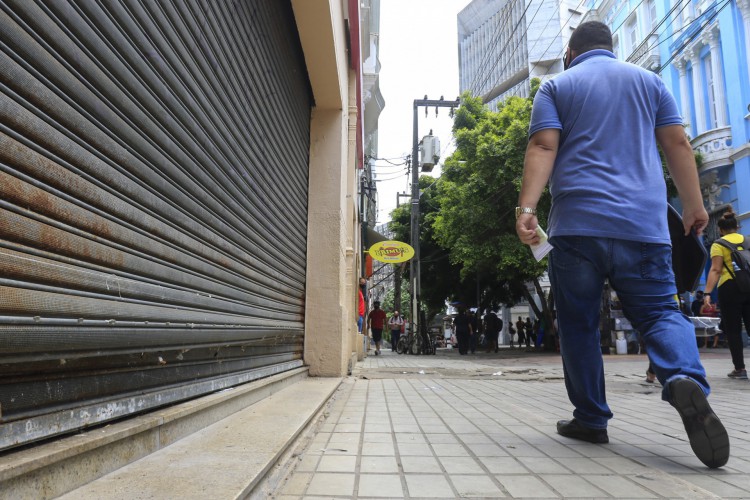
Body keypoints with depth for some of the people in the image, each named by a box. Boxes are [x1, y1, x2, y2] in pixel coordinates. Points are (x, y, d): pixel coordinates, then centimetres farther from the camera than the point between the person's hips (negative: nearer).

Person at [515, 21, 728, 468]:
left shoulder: (556, 87, 12)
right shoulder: (648, 80, 20)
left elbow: (543, 149, -4)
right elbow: (677, 144, 12)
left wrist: (527, 207, -13)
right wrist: (694, 204, 14)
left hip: (577, 223, -2)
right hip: (643, 222, 2)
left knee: (578, 323, 7)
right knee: (659, 311, 6)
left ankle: (591, 418, 10)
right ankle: (686, 380, -23)